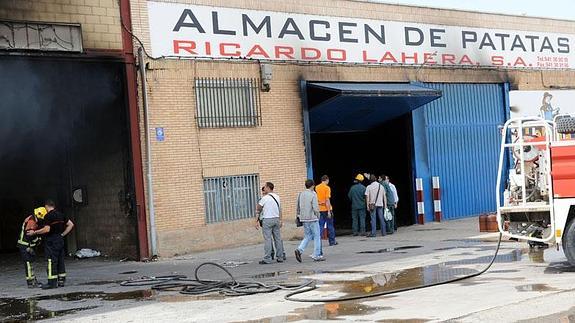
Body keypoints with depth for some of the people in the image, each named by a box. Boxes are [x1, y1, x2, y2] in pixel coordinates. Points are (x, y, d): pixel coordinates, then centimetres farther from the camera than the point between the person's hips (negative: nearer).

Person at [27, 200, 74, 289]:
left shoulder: (48, 216, -12)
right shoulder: (61, 215, 12)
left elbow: (47, 229, -20)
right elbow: (71, 224, 14)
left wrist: (34, 232, -11)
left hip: (51, 241, -8)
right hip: (60, 240, 8)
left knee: (51, 261, -6)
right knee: (60, 261, 11)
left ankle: (52, 282, -7)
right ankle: (61, 281, 13)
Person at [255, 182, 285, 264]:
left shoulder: (264, 198, -9)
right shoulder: (277, 197, 10)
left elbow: (258, 210, -7)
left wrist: (256, 221, -1)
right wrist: (280, 220, 21)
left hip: (267, 220, -6)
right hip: (276, 219, 6)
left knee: (267, 239, -5)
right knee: (278, 238, 9)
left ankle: (267, 259, -6)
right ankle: (280, 257, 12)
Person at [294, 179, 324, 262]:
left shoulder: (301, 194, 7)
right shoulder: (313, 194, -11)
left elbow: (297, 208, 11)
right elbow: (315, 208, -17)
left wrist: (299, 216, 21)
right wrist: (318, 216, -1)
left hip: (304, 219, 6)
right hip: (312, 219, -6)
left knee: (307, 237, 15)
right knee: (317, 237, 5)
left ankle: (299, 250, -7)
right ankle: (316, 256, 6)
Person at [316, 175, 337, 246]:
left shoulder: (317, 187, 6)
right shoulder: (327, 188, -11)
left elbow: (316, 199, 11)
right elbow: (327, 200, -16)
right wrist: (329, 211, -16)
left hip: (320, 209, 5)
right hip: (326, 209, -5)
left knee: (320, 226, 6)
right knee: (330, 226, 7)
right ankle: (332, 241, 15)